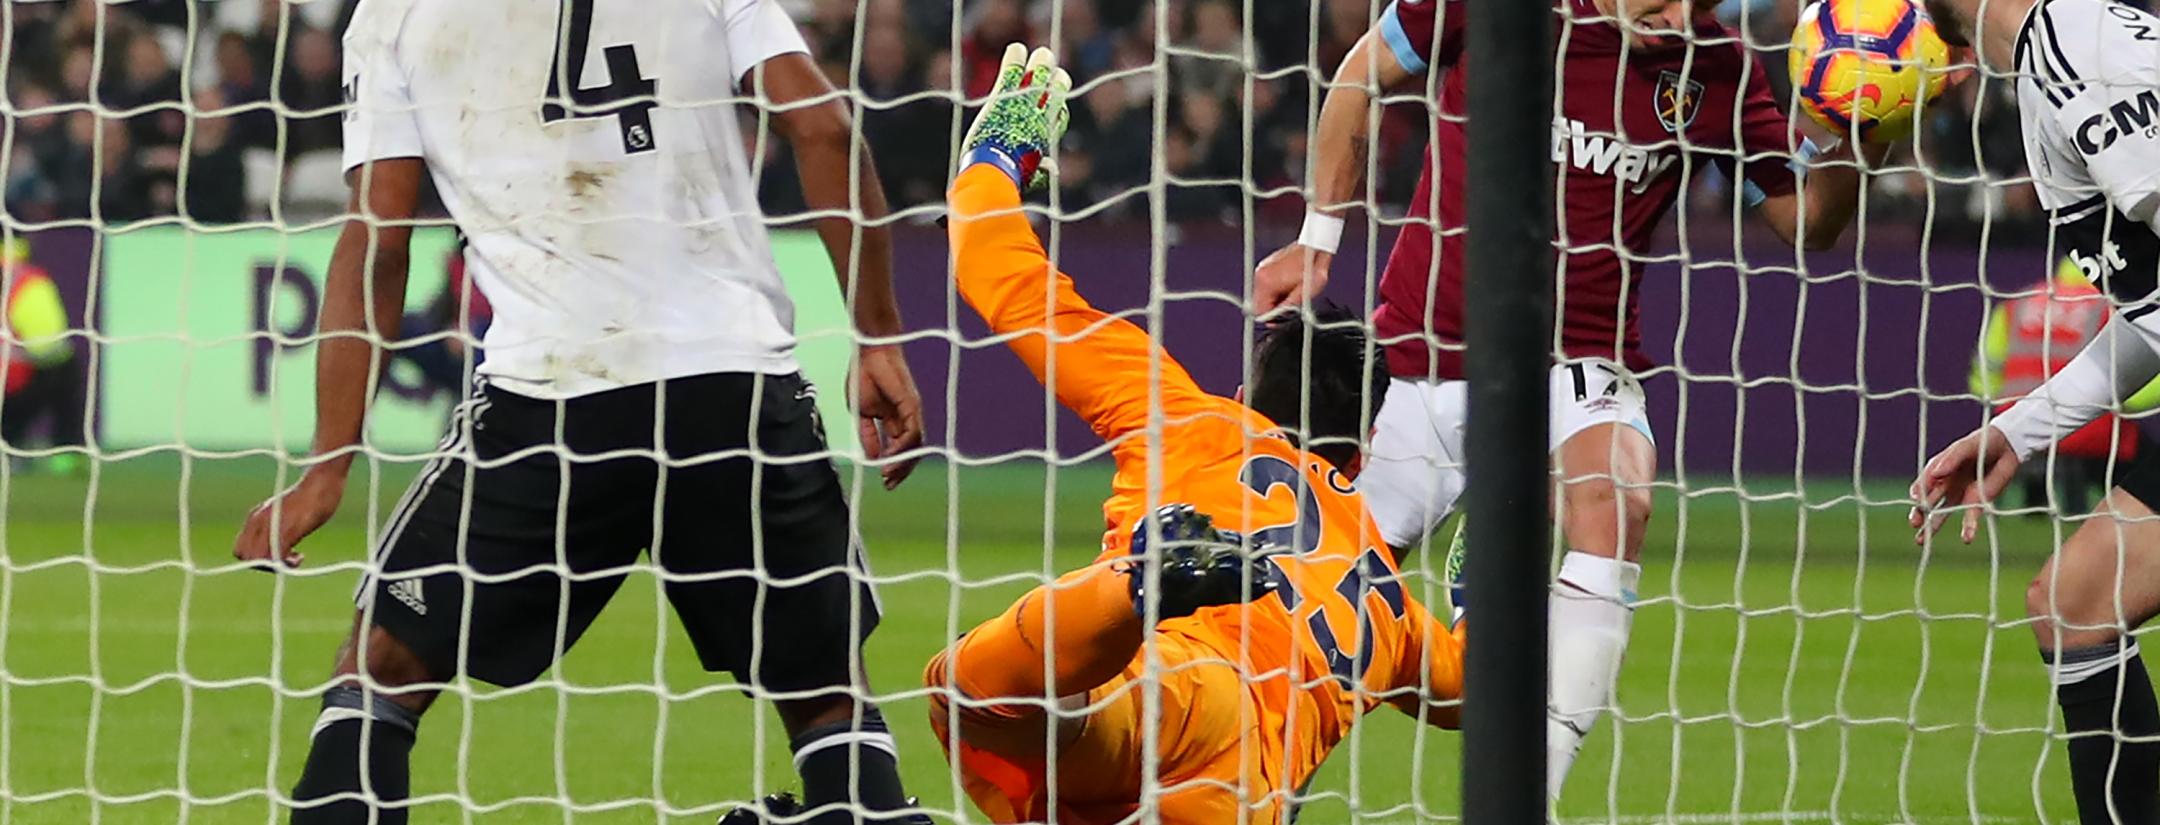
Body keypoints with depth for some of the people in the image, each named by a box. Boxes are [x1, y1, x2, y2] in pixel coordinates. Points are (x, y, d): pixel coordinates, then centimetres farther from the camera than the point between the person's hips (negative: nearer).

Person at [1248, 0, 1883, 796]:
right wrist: (1317, 240, 7)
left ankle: (1528, 793, -36)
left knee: (1615, 503, -32)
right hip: (1429, 346, 1)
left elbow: (1807, 219, 1)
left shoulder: (1717, 67, -7)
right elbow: (1366, 74, 6)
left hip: (1579, 358, -1)